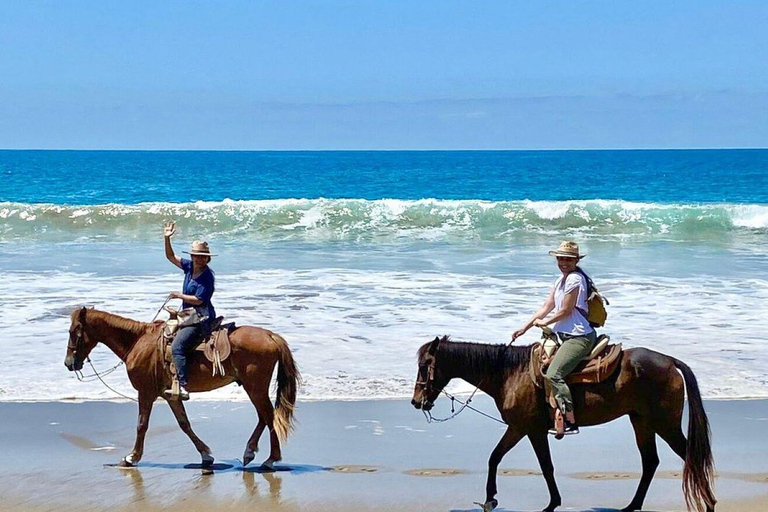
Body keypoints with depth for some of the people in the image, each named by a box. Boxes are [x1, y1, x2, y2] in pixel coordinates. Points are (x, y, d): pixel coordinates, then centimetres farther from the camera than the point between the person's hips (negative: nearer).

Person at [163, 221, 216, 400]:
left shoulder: (207, 275, -16)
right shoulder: (189, 266, 7)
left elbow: (198, 299, -20)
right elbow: (170, 256, 14)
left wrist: (179, 295, -12)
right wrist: (167, 239, 1)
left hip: (201, 318, -10)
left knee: (177, 347, -23)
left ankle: (182, 387, -33)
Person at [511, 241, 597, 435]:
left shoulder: (574, 279, -14)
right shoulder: (562, 280, 16)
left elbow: (565, 311, -14)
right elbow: (546, 307, 18)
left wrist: (545, 322, 3)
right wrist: (524, 328, 13)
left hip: (579, 337, -11)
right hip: (568, 336, 11)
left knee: (553, 375, -21)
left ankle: (570, 423, -23)